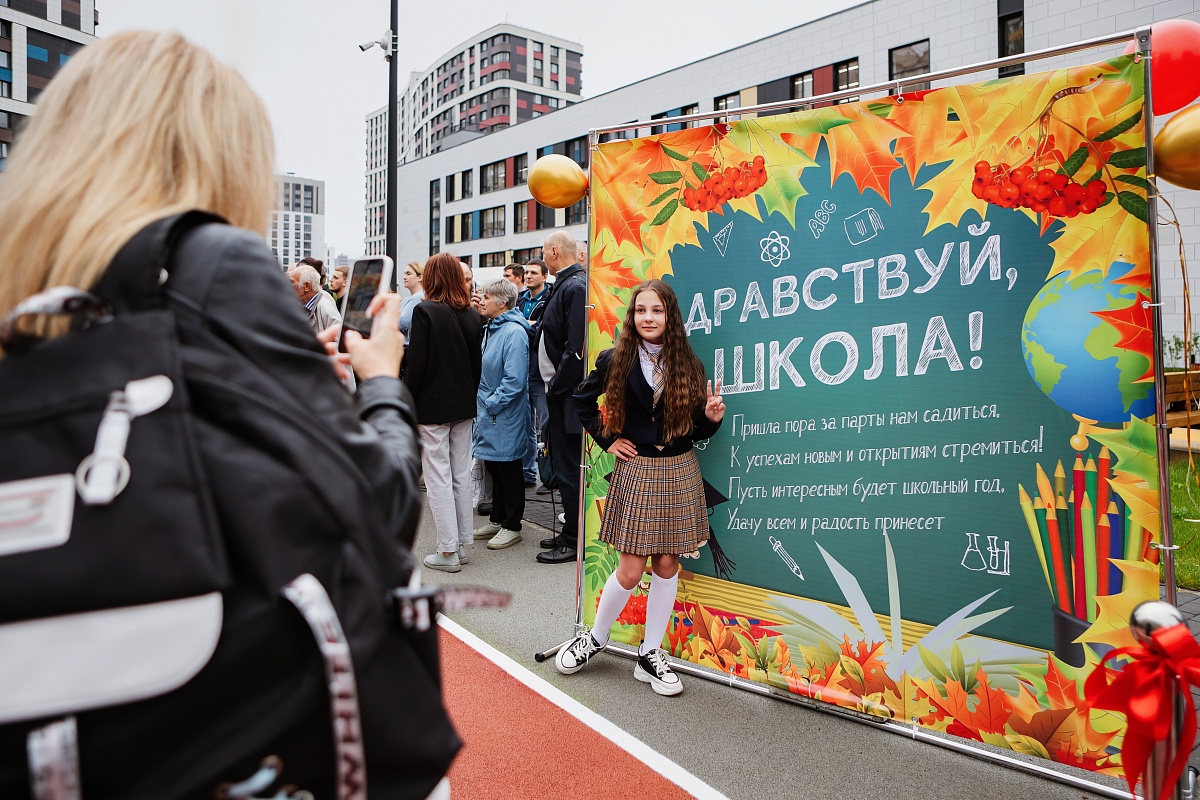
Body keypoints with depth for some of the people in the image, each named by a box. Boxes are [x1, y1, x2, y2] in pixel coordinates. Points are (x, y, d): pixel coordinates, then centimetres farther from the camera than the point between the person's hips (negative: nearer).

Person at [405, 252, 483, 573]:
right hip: (463, 405, 6)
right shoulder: (472, 314, 6)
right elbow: (477, 362, 10)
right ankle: (463, 544, 20)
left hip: (432, 406, -6)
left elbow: (416, 362, -14)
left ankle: (448, 551, 4)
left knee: (438, 478, 0)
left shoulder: (425, 311, -12)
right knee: (461, 476, 12)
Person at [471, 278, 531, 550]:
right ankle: (498, 519, 30)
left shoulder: (514, 332, -18)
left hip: (505, 415, -9)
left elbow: (515, 379, -24)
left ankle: (512, 526, 15)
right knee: (493, 467, 17)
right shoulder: (491, 328, 11)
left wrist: (492, 403, -17)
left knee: (508, 469, 2)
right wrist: (482, 402, 13)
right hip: (488, 411, 9)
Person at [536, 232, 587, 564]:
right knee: (564, 465, 16)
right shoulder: (566, 285, 15)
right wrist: (554, 385, 15)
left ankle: (575, 542, 9)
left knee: (569, 468, -2)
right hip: (561, 391, 10)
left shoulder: (575, 287, -16)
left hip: (567, 394, -10)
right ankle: (570, 533, 28)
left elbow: (577, 348, -23)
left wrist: (557, 386, -16)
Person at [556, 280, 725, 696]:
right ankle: (595, 638, 26)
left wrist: (711, 418, -14)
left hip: (679, 472, 2)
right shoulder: (616, 361, -4)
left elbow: (694, 430, 6)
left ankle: (650, 655, 24)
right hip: (635, 471, -2)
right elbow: (582, 400, 11)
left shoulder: (688, 365, 1)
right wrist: (607, 440, 3)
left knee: (667, 565, 8)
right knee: (630, 570, 0)